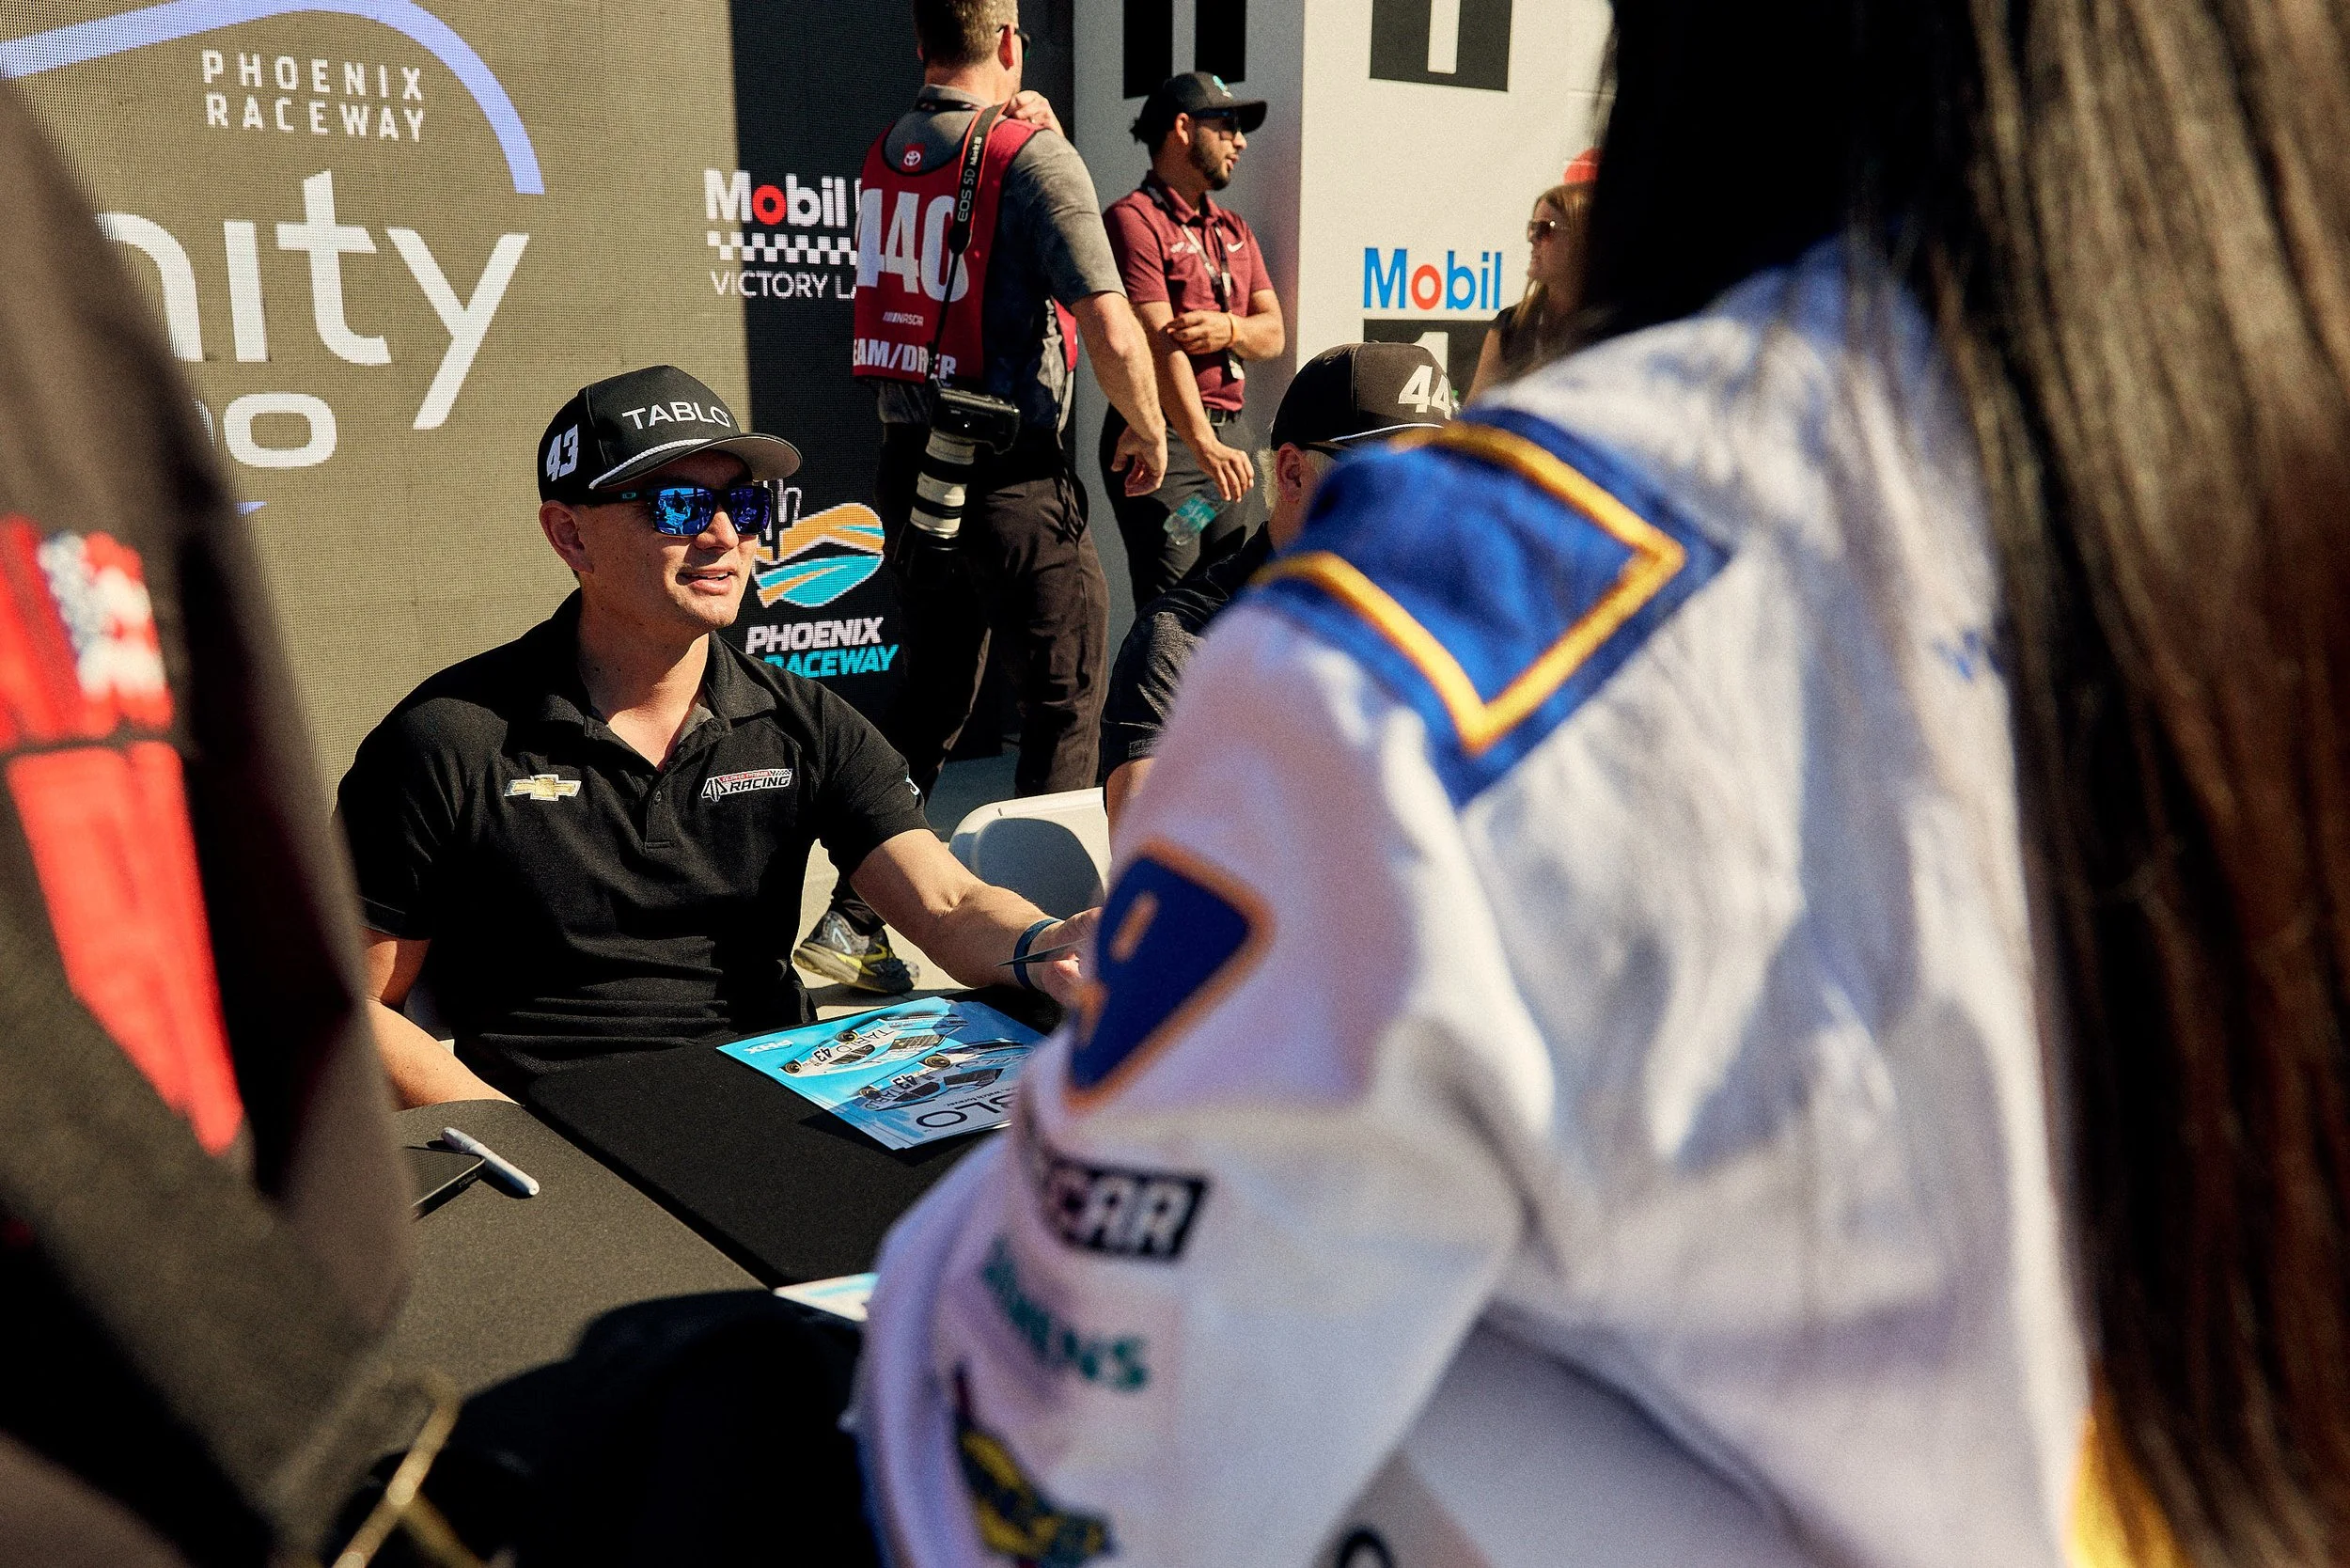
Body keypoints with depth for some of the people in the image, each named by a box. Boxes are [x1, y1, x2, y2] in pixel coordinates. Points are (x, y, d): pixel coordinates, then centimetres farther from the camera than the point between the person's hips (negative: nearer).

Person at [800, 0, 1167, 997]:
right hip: (1013, 477, -7)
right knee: (1064, 706, 6)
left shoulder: (886, 153, 10)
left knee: (931, 696, 18)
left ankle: (851, 920, 20)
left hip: (910, 466, 7)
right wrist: (1148, 434, -2)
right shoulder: (1034, 156, -11)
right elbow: (1111, 332, -17)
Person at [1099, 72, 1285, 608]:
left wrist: (1228, 329, -13)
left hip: (1233, 435, 8)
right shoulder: (1134, 218, -5)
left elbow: (1272, 334, 12)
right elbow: (1159, 342, -16)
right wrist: (1203, 443, -26)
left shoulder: (1234, 230, 21)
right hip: (1166, 438, -7)